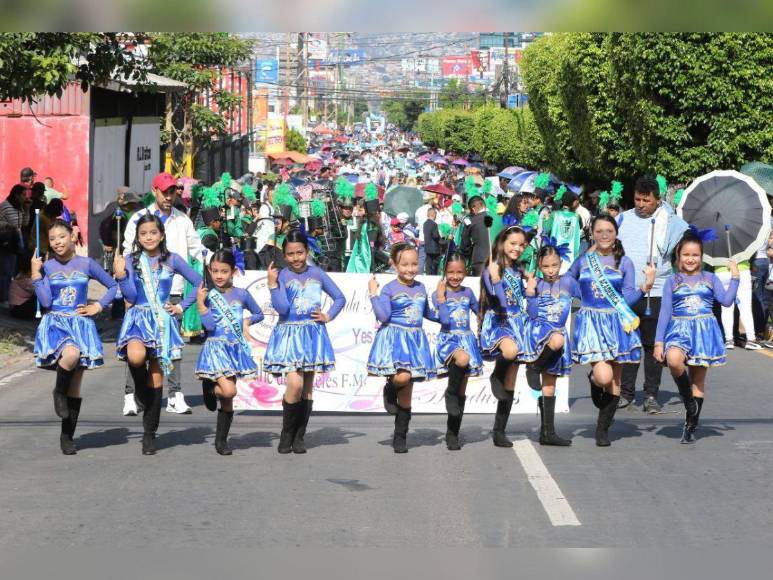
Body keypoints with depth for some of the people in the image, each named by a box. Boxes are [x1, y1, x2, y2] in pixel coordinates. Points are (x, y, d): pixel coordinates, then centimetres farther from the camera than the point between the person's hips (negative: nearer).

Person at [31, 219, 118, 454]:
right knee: (71, 353, -36)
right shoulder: (46, 267, 2)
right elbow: (45, 301, -7)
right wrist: (36, 275, -11)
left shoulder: (86, 264, 3)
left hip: (81, 325, 2)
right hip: (55, 323, -2)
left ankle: (67, 437, 13)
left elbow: (113, 286, 13)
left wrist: (98, 306, 2)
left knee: (75, 386, 2)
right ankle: (59, 392, -6)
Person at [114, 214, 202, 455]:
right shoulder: (131, 261, 3)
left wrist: (181, 307, 3)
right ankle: (140, 388, -1)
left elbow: (198, 283, 9)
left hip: (163, 321, 1)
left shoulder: (172, 260, 3)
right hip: (139, 318, -1)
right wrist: (121, 276, -17)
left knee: (157, 379, 2)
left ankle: (149, 435, 12)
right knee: (136, 356, -34)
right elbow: (131, 296, -3)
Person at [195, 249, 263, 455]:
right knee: (229, 390, -22)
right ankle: (210, 388, 12)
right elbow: (210, 326, -13)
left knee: (228, 399, 7)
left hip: (236, 348, 3)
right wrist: (200, 304, -19)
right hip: (216, 348, -3)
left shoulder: (241, 295, 4)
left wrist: (247, 321, 0)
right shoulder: (209, 296, -3)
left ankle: (221, 440, 19)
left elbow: (259, 314, 18)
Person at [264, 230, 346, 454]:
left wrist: (329, 316, 3)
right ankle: (286, 434, 1)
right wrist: (272, 285, -20)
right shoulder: (281, 276, -3)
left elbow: (340, 297, 16)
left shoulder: (317, 273, 6)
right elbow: (282, 308, -16)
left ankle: (299, 437, 14)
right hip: (289, 334, -4)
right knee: (295, 384, -17)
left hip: (313, 335, 4)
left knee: (307, 387, 6)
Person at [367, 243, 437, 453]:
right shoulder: (389, 289, -5)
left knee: (406, 395, 6)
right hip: (394, 339, -5)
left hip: (415, 340, 5)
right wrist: (373, 294, -17)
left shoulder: (420, 288, 11)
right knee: (402, 377, -31)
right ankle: (389, 390, 7)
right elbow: (383, 316, -15)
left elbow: (427, 313, 26)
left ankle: (400, 437, 15)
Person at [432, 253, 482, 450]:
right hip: (448, 339, -4)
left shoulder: (467, 292, 10)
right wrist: (441, 298, -16)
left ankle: (452, 434, 12)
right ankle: (450, 393, -15)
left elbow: (480, 311, 22)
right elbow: (444, 320, -14)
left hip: (467, 340, 5)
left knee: (461, 392, 5)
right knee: (462, 358, -41)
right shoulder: (438, 294, -2)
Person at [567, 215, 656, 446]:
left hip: (617, 323, 1)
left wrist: (645, 286, -16)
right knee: (603, 376, -20)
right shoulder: (583, 260, 5)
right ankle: (594, 380, 17)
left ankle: (602, 429, 19)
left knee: (615, 381, 5)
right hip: (591, 322, -1)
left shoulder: (624, 262, 3)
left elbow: (628, 299, -3)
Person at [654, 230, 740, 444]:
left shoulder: (710, 278, 9)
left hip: (705, 332, 1)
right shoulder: (672, 281, 7)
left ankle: (690, 427, 14)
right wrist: (659, 342, -1)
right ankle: (687, 397, -9)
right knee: (674, 360, -33)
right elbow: (665, 312, 5)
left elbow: (726, 300, -3)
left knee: (699, 380, 3)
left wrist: (735, 277, -8)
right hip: (679, 330, -1)